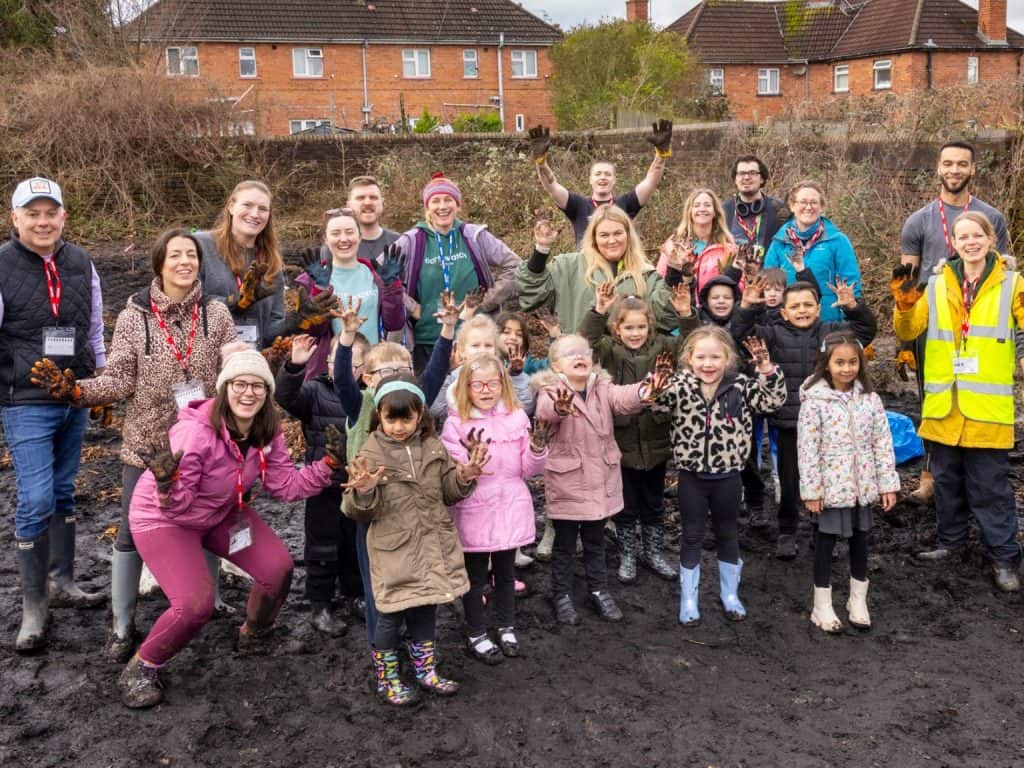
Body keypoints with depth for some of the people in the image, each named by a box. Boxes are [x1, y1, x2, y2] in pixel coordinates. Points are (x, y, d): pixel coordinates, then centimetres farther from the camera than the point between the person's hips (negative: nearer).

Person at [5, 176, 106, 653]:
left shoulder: (81, 264, 5)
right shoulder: (4, 266, -10)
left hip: (76, 399, 5)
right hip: (26, 404, -5)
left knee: (63, 493, 15)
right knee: (36, 501, -7)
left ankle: (61, 581, 30)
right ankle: (33, 606, 6)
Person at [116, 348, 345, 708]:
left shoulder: (267, 434, -13)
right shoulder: (195, 432, -34)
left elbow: (286, 486, -9)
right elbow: (177, 505, -29)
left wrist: (327, 466, -20)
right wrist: (167, 482, -51)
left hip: (222, 512, 7)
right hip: (162, 517, -7)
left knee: (278, 567, -4)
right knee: (195, 604, -22)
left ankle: (255, 636, 26)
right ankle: (140, 670, 4)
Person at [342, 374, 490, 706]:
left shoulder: (433, 448, 2)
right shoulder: (371, 454, -10)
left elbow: (449, 492, 8)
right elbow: (358, 511, -9)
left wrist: (465, 477, -12)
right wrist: (363, 492, -30)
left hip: (431, 545, 4)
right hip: (393, 549, -4)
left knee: (426, 609, 17)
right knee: (392, 614, 5)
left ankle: (425, 670, 34)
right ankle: (386, 678, 24)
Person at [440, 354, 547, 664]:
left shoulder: (517, 417, 1)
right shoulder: (456, 423, -10)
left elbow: (527, 470, 5)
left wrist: (537, 450, -15)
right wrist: (469, 453, -33)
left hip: (510, 509, 3)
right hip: (474, 511, -3)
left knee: (506, 571, 18)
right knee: (475, 575, 10)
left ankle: (507, 627, 34)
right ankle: (476, 635, 24)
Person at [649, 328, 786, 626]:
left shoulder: (740, 386, -6)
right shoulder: (679, 386, -9)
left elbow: (773, 399, -9)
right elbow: (654, 403, -16)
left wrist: (767, 369, -23)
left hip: (728, 476, 1)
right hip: (692, 476, -1)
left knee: (727, 535, 18)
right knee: (692, 538, 11)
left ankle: (730, 595, 36)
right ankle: (688, 600, 24)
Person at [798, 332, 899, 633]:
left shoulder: (870, 399, 0)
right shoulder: (814, 401, -13)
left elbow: (883, 443, 2)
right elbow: (807, 449, -13)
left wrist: (888, 484, 0)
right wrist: (811, 490, -13)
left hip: (862, 485, 4)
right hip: (831, 486, -4)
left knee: (860, 539, 15)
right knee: (826, 541, 7)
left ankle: (858, 600, 31)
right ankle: (822, 606, 19)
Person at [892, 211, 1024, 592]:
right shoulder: (937, 286, 7)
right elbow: (908, 331, 1)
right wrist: (904, 302, -18)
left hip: (987, 407, -3)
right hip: (944, 405, 3)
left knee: (990, 485, 0)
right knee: (947, 479, 15)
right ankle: (951, 540, 31)